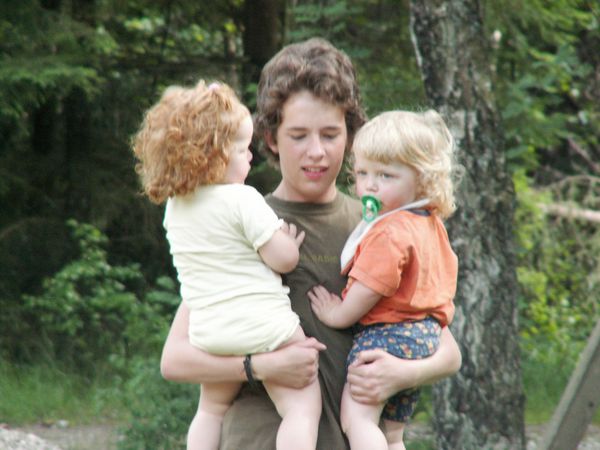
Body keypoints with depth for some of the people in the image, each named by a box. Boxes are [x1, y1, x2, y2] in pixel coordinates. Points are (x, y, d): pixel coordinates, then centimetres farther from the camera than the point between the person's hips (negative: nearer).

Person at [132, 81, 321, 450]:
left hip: (207, 332, 7)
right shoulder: (243, 201, -15)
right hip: (263, 326, -7)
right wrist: (288, 239, 8)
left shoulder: (174, 208, 10)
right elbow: (283, 258, -15)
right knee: (302, 406, -4)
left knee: (212, 408, 26)